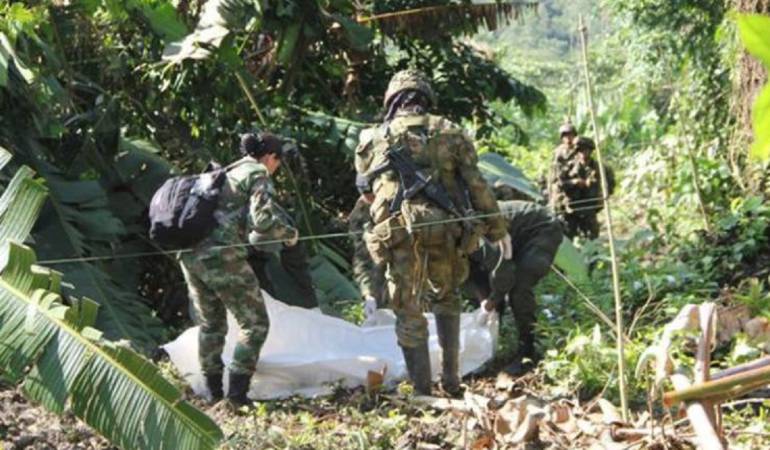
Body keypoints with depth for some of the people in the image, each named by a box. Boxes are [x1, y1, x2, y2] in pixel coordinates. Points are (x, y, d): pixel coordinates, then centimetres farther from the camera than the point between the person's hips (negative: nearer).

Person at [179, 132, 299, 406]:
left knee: (211, 324, 20)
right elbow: (263, 219, -14)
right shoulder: (257, 174, 0)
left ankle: (214, 392, 22)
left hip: (190, 255, 8)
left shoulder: (225, 173, 25)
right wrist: (289, 234, 2)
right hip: (221, 255, -8)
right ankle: (237, 392, -5)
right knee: (255, 322, 2)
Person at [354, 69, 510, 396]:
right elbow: (477, 185, 8)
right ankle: (451, 379, 22)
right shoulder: (450, 133, 10)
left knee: (408, 313, 7)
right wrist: (497, 228, 14)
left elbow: (363, 175, 25)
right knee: (447, 299, 24)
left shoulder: (375, 139, 10)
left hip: (400, 231, -1)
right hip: (446, 229, 2)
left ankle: (422, 391, 7)